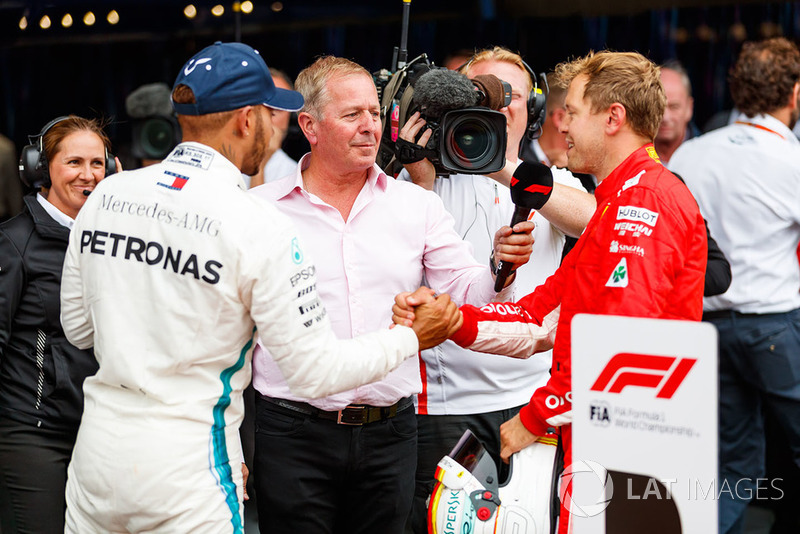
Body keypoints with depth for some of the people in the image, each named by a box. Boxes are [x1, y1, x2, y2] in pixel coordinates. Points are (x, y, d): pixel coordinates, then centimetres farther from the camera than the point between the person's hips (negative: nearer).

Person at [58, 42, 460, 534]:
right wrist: (411, 340, 3)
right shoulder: (260, 228, -15)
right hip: (186, 473, -5)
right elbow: (317, 372, -11)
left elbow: (78, 328, 12)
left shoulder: (105, 195, 1)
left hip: (96, 452, 5)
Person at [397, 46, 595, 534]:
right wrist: (421, 182, -17)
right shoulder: (430, 178, 4)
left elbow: (588, 218, -14)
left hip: (535, 399, 2)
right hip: (447, 402, -2)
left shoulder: (552, 181, 10)